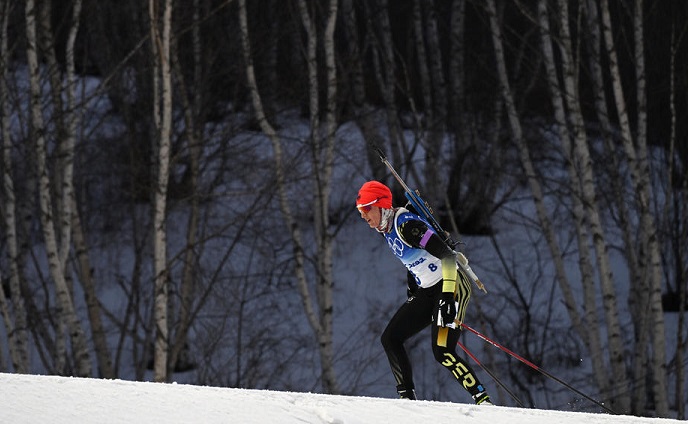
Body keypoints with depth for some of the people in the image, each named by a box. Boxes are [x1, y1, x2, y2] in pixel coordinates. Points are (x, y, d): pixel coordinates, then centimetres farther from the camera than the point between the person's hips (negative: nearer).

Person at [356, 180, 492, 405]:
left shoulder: (406, 226, -20)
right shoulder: (387, 229, 8)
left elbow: (447, 256, -25)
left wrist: (448, 296, -31)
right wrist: (412, 292, 22)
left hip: (451, 286, -10)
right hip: (427, 292, 10)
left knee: (442, 352, -21)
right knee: (390, 338, 4)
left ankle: (483, 400, -15)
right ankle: (407, 397, 6)